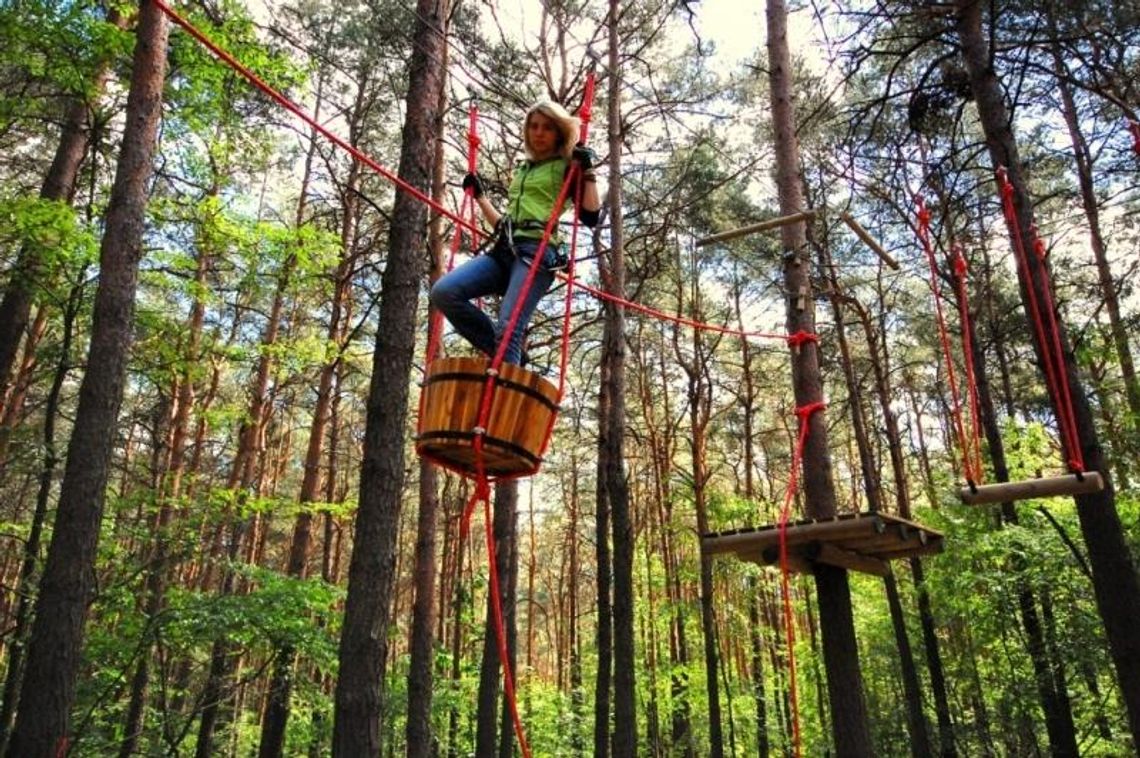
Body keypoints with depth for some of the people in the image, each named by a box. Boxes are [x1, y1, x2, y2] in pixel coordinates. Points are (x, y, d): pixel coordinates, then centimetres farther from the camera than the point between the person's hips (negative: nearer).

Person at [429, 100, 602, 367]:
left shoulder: (566, 167, 12)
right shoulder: (521, 170, 29)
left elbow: (590, 217, 0)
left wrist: (588, 172, -3)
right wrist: (479, 195, 35)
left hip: (536, 251, -6)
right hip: (503, 251, 7)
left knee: (508, 329, -22)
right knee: (444, 291, -16)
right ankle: (506, 355, -7)